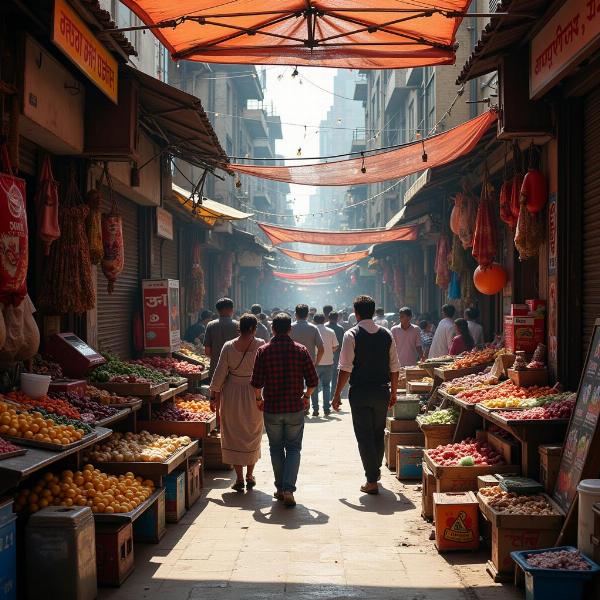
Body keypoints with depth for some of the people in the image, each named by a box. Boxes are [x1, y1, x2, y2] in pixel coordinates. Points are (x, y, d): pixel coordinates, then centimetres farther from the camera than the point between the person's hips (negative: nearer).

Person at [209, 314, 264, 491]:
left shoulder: (229, 346, -8)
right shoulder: (261, 345, -9)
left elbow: (219, 374, -6)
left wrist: (214, 396, 3)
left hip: (231, 394, 0)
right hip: (254, 395, 0)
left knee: (233, 435, 9)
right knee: (252, 436, 16)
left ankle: (239, 478, 8)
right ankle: (250, 475, 21)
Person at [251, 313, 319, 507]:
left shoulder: (263, 351, -4)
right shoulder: (301, 350, -3)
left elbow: (256, 382, -7)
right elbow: (313, 381, -2)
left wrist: (259, 399, 12)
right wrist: (306, 396, 16)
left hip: (271, 409, 0)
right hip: (295, 409, 0)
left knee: (276, 449, 16)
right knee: (293, 449, 8)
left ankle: (280, 489, 20)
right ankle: (288, 490, -6)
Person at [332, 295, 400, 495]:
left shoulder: (351, 335, -9)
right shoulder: (386, 334, 3)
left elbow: (345, 369, -13)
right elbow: (394, 368, 5)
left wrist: (337, 395, -6)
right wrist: (393, 392, 15)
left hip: (360, 391, -4)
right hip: (382, 390, 4)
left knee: (364, 435, 3)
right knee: (378, 433, 20)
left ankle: (372, 481, 1)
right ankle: (376, 470, 37)